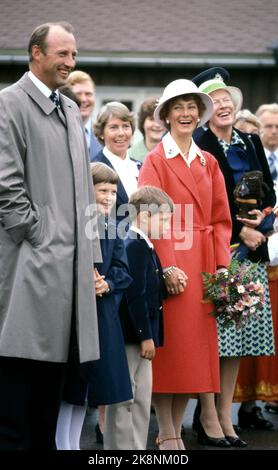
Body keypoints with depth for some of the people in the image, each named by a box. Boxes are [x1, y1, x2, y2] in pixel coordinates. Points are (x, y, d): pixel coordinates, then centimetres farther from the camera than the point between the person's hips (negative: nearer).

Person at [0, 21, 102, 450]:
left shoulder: (71, 111, 18)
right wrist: (38, 237, -13)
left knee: (53, 360, 10)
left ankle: (44, 443, 16)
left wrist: (89, 251, 14)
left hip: (69, 261, 7)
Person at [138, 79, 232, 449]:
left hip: (203, 261, 5)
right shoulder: (155, 160, -1)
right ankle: (166, 436, 2)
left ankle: (177, 429, 11)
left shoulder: (209, 163, 15)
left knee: (198, 342, 4)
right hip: (170, 260, -5)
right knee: (170, 344, -3)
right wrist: (168, 267, -19)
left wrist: (222, 266, -2)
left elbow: (221, 219, 10)